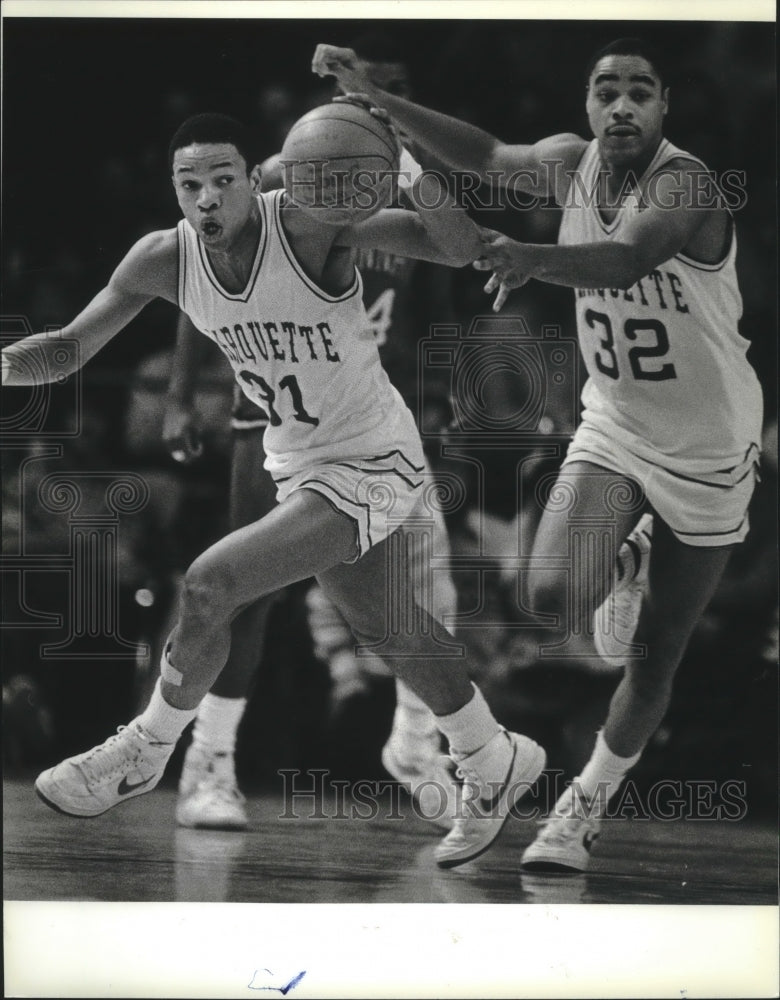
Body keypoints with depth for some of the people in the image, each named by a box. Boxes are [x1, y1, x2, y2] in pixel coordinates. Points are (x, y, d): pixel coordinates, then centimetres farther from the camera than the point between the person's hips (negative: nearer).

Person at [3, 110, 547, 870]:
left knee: (209, 586, -19)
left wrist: (425, 190, -51)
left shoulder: (309, 223, -26)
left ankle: (144, 753, 5)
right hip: (300, 464, 8)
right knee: (386, 630, 25)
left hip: (372, 470, -7)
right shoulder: (164, 259, -11)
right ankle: (493, 765, 48)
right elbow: (70, 349, -5)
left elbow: (460, 250, -31)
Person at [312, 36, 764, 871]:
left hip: (707, 452, -4)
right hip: (612, 427, 4)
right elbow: (485, 155, 6)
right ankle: (630, 564, 16)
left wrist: (536, 259, -63)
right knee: (554, 595, -20)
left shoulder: (687, 187, -27)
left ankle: (587, 805, 25)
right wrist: (373, 96, -1)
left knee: (653, 663, 4)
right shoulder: (570, 164, -7)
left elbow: (629, 258, -45)